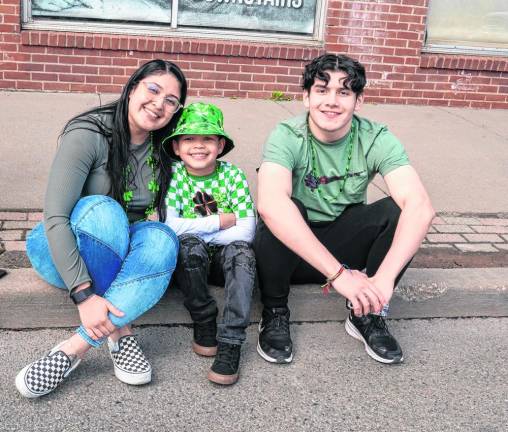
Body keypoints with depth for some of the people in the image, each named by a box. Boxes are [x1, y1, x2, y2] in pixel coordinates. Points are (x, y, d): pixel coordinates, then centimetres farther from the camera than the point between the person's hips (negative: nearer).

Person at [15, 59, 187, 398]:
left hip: (122, 253, 4)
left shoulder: (163, 150, -3)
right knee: (102, 209, -36)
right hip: (63, 253, -4)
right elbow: (55, 219, -27)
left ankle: (76, 347, -34)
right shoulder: (88, 135, -19)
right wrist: (83, 294, -35)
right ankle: (118, 333, -29)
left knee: (163, 239, -30)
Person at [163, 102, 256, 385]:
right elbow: (169, 226, -19)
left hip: (226, 257, 1)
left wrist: (193, 229, -17)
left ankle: (230, 342, -32)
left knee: (241, 250, -31)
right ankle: (204, 321, -14)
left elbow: (247, 231, -14)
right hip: (190, 261, 0)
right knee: (189, 243, -32)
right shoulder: (173, 175, -7)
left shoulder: (233, 175, -7)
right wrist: (220, 221, -18)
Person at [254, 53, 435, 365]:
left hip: (345, 244, 2)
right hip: (292, 249, -2)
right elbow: (270, 204, -41)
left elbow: (421, 206, -28)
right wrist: (338, 273, -47)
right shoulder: (287, 137, -22)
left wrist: (384, 278, -43)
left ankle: (367, 314, -5)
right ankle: (275, 313, -11)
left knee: (398, 210, -23)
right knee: (286, 210, -33)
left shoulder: (377, 140, -15)